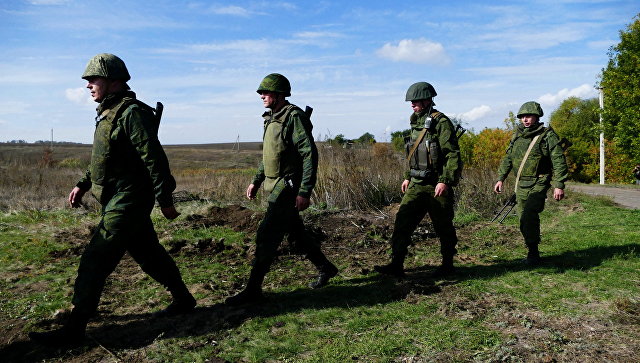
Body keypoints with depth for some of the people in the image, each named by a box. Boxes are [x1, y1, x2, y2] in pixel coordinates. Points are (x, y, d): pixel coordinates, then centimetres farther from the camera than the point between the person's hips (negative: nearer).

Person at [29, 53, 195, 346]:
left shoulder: (133, 113, -17)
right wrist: (83, 185, 19)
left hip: (127, 202, -10)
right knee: (148, 254, 16)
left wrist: (165, 200, -20)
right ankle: (183, 300, 30)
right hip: (120, 200, 10)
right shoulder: (109, 113, 14)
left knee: (94, 261, -6)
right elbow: (102, 158, 24)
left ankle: (75, 328, 3)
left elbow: (155, 159, -20)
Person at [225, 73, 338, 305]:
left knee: (266, 236, -9)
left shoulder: (294, 117, -15)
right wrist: (256, 181, 21)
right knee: (296, 234, 17)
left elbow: (310, 155, -20)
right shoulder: (271, 119, 14)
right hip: (276, 187, 10)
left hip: (287, 188, -10)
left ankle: (253, 290, 0)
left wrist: (305, 192, -24)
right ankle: (326, 269, 33)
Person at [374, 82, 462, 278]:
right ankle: (396, 265, -1)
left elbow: (453, 154, -17)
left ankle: (448, 265, 23)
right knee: (403, 221, -2)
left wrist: (445, 181, -23)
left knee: (443, 227, 6)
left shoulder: (441, 122, -12)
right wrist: (408, 177, 20)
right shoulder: (416, 122, 14)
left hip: (437, 186, -7)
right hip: (417, 184, 7)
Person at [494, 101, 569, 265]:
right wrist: (501, 178, 13)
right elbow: (507, 158, 19)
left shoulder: (547, 136, -6)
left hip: (538, 184, -6)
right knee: (524, 220, 8)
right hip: (521, 184, 6)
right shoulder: (517, 135, 11)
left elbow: (559, 161, -9)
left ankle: (533, 253, -13)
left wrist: (559, 185, -14)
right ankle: (532, 252, 21)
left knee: (529, 216, -21)